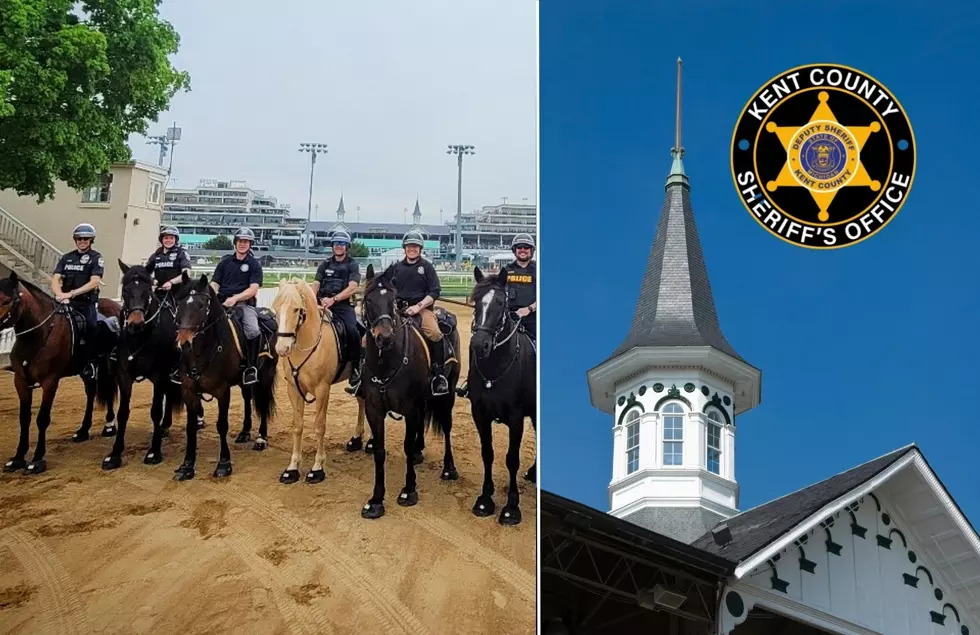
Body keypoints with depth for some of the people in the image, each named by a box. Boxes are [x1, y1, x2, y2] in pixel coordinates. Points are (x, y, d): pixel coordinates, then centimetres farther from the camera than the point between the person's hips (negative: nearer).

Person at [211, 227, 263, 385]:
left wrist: (235, 298, -18)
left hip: (244, 304, -3)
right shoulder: (226, 261, 16)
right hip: (222, 303, 3)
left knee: (253, 331, -30)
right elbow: (214, 284, 13)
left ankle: (251, 368, -15)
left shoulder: (254, 264, 6)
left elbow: (253, 289, -4)